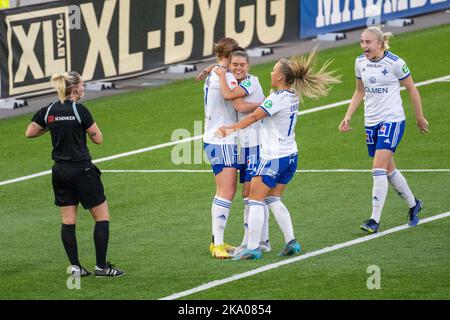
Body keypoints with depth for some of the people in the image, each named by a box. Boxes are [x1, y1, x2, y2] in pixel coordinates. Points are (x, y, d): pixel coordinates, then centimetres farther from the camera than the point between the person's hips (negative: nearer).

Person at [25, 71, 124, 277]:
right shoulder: (79, 110, -14)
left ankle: (75, 266, 8)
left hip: (60, 172, 6)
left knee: (68, 221, 10)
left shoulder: (49, 111, 2)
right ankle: (101, 266, 2)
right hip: (82, 171, -6)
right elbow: (98, 139, -9)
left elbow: (29, 133, 11)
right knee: (102, 217, 4)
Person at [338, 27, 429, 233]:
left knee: (379, 169, -16)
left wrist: (420, 118, 4)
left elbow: (412, 89, -2)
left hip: (392, 119, -6)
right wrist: (348, 117, 7)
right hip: (371, 122, 6)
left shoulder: (395, 63, -13)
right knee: (388, 170, 13)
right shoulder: (360, 62, 4)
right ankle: (413, 204, 35)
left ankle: (375, 220, -15)